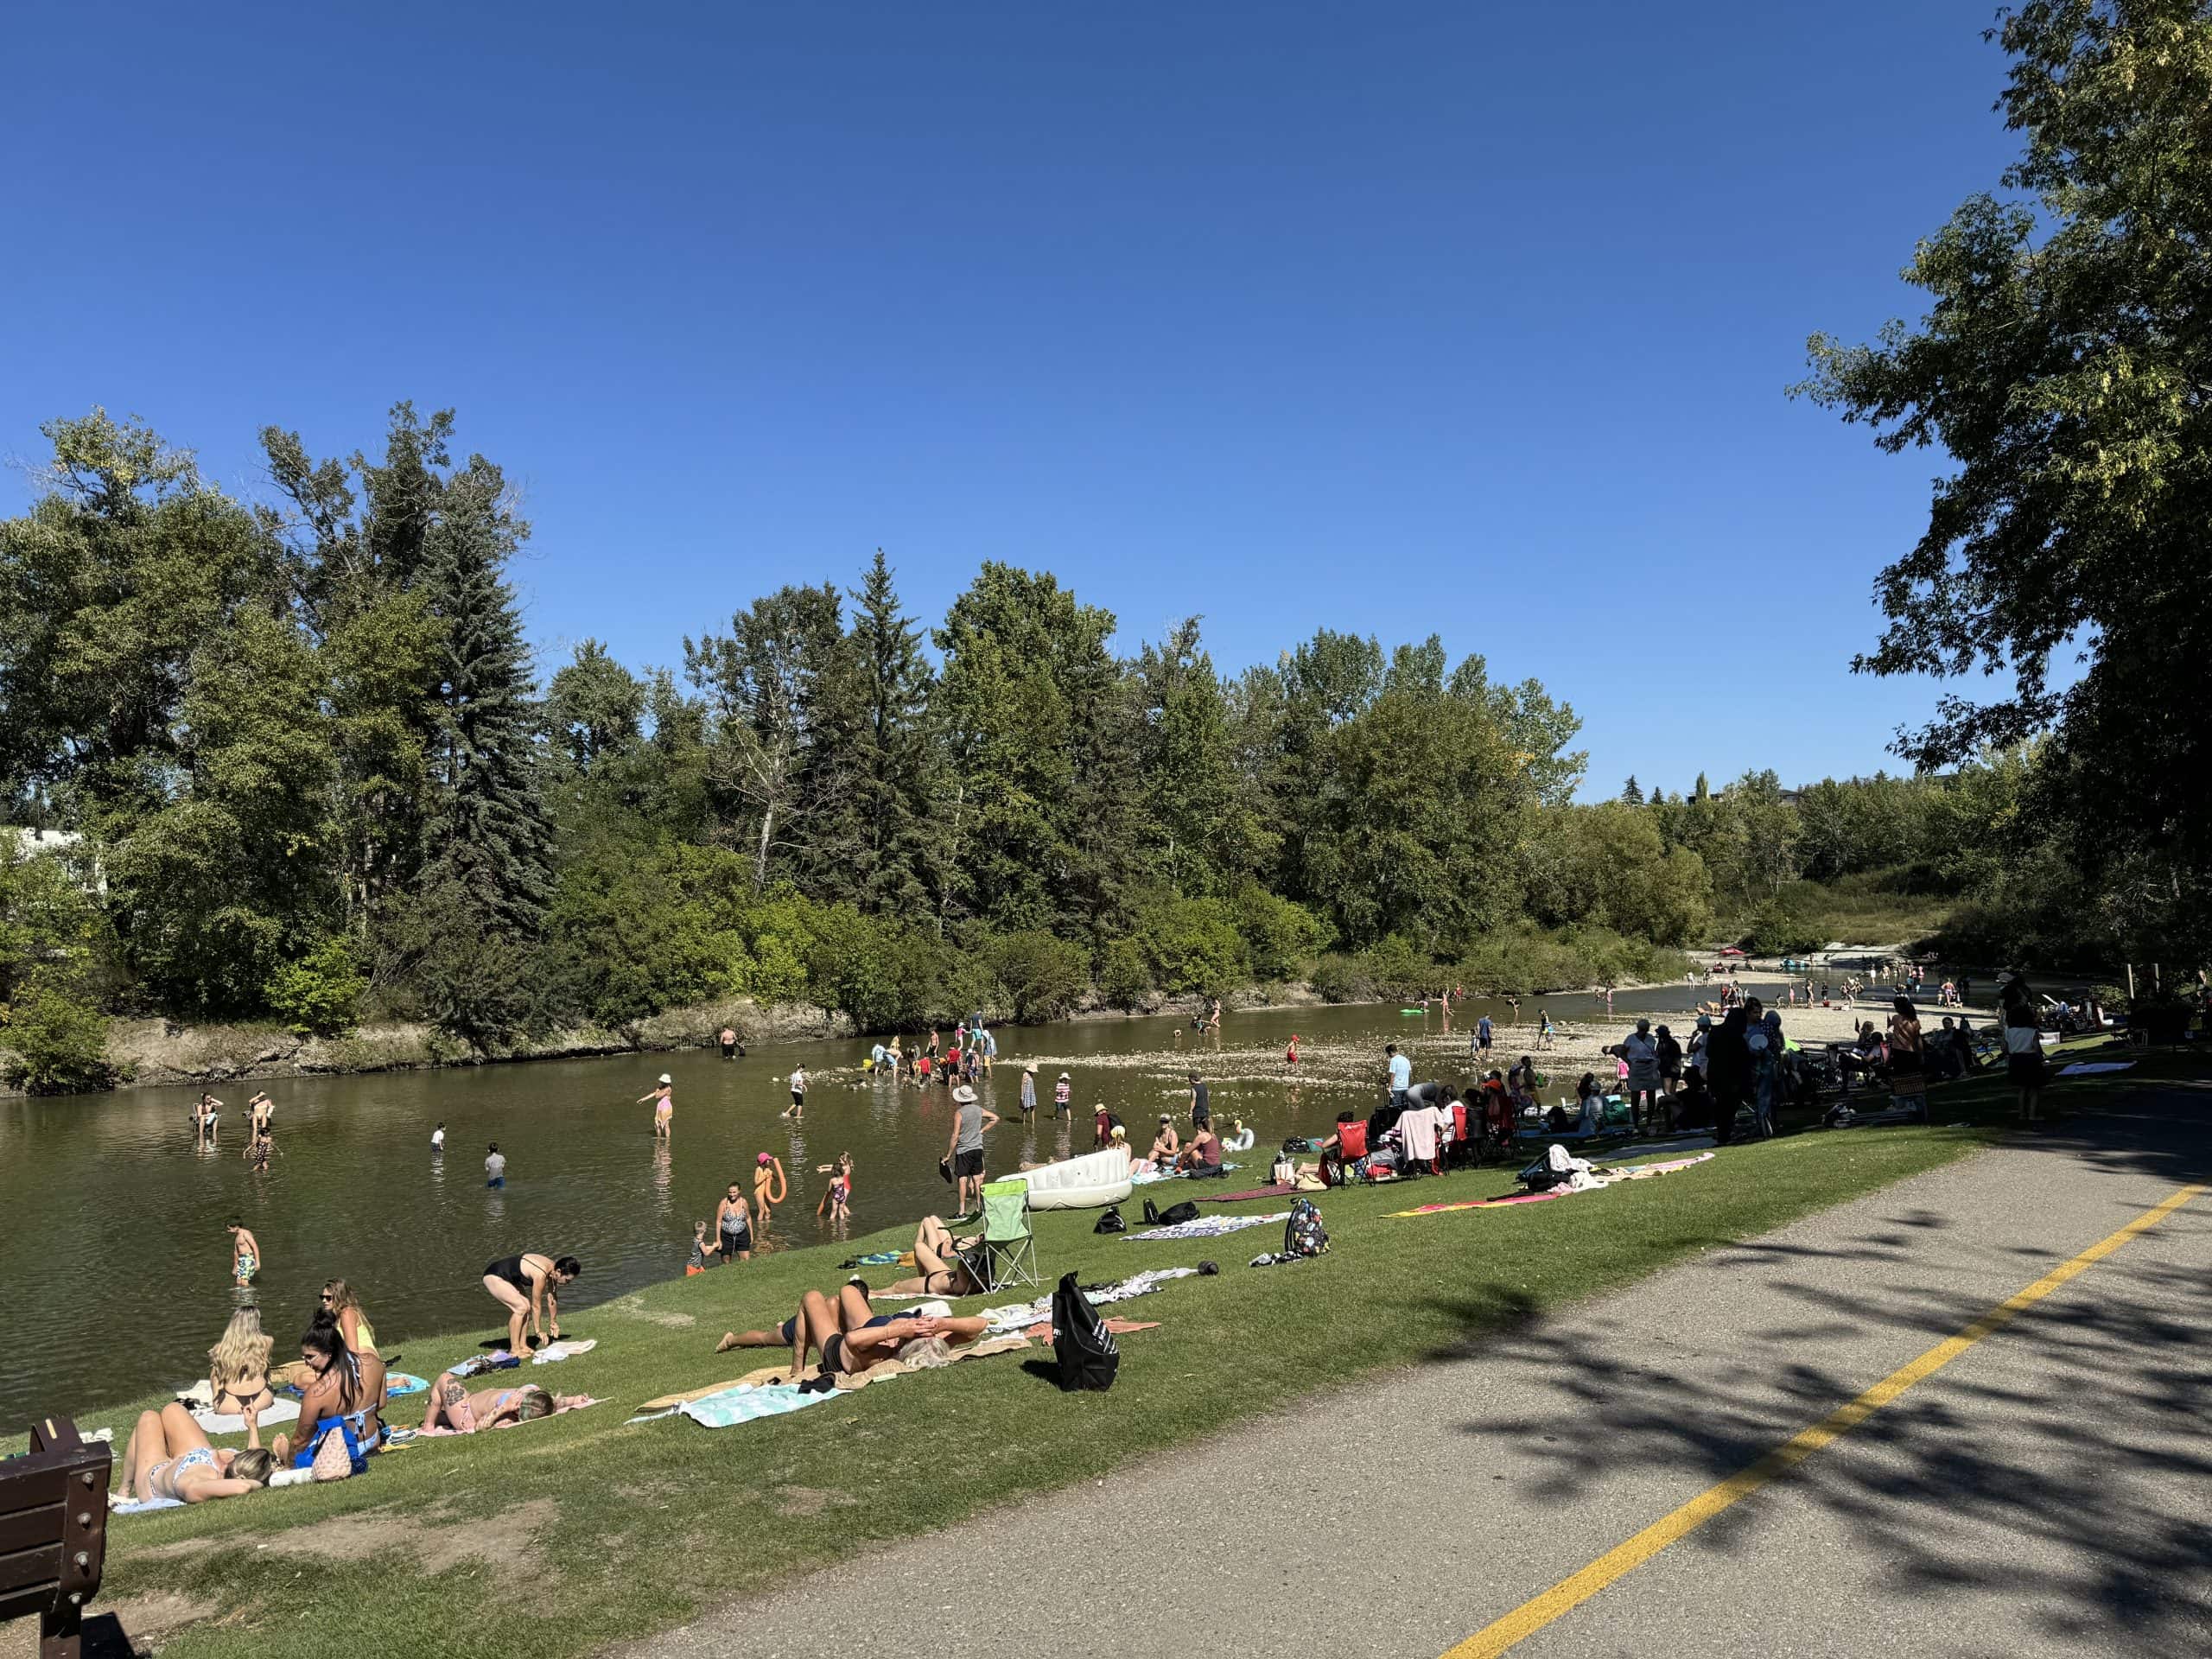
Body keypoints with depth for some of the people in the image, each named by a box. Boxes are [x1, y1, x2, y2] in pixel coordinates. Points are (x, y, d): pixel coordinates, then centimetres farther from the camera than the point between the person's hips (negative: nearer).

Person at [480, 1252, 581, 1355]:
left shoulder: (553, 1269, -5)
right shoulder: (541, 1274, -30)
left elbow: (552, 1298, 10)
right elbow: (536, 1305, -21)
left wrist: (553, 1322, 19)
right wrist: (538, 1331, -11)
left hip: (508, 1277, 9)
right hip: (493, 1277, -9)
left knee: (526, 1307, 3)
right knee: (521, 1308, -16)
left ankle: (522, 1346, 7)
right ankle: (514, 1350, -9)